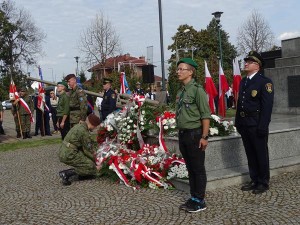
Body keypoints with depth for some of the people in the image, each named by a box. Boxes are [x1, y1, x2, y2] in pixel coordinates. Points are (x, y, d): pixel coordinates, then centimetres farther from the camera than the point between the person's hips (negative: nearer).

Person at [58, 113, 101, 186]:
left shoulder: (79, 126, 11)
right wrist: (96, 159, 3)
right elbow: (88, 150, -10)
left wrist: (95, 148, 7)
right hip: (69, 155, -10)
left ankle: (82, 174, 14)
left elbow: (90, 143, 20)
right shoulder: (84, 131, -17)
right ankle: (66, 173, -11)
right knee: (91, 166, -9)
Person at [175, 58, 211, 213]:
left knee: (198, 169, 3)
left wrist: (204, 137, -17)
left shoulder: (197, 89, -12)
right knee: (190, 168, 15)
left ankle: (200, 201, 15)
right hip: (183, 135, 7)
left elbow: (206, 115, -14)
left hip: (194, 134, -7)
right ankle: (193, 198, 26)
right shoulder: (180, 92, 10)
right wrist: (180, 133, 13)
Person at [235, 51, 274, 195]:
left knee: (261, 154, 5)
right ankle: (254, 180, 26)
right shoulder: (243, 82, 14)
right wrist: (238, 122, 12)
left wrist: (262, 127, -18)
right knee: (250, 154, 14)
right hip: (244, 125, 7)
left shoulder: (264, 82, -8)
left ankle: (263, 182, 17)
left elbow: (267, 106, -14)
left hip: (257, 125, -7)